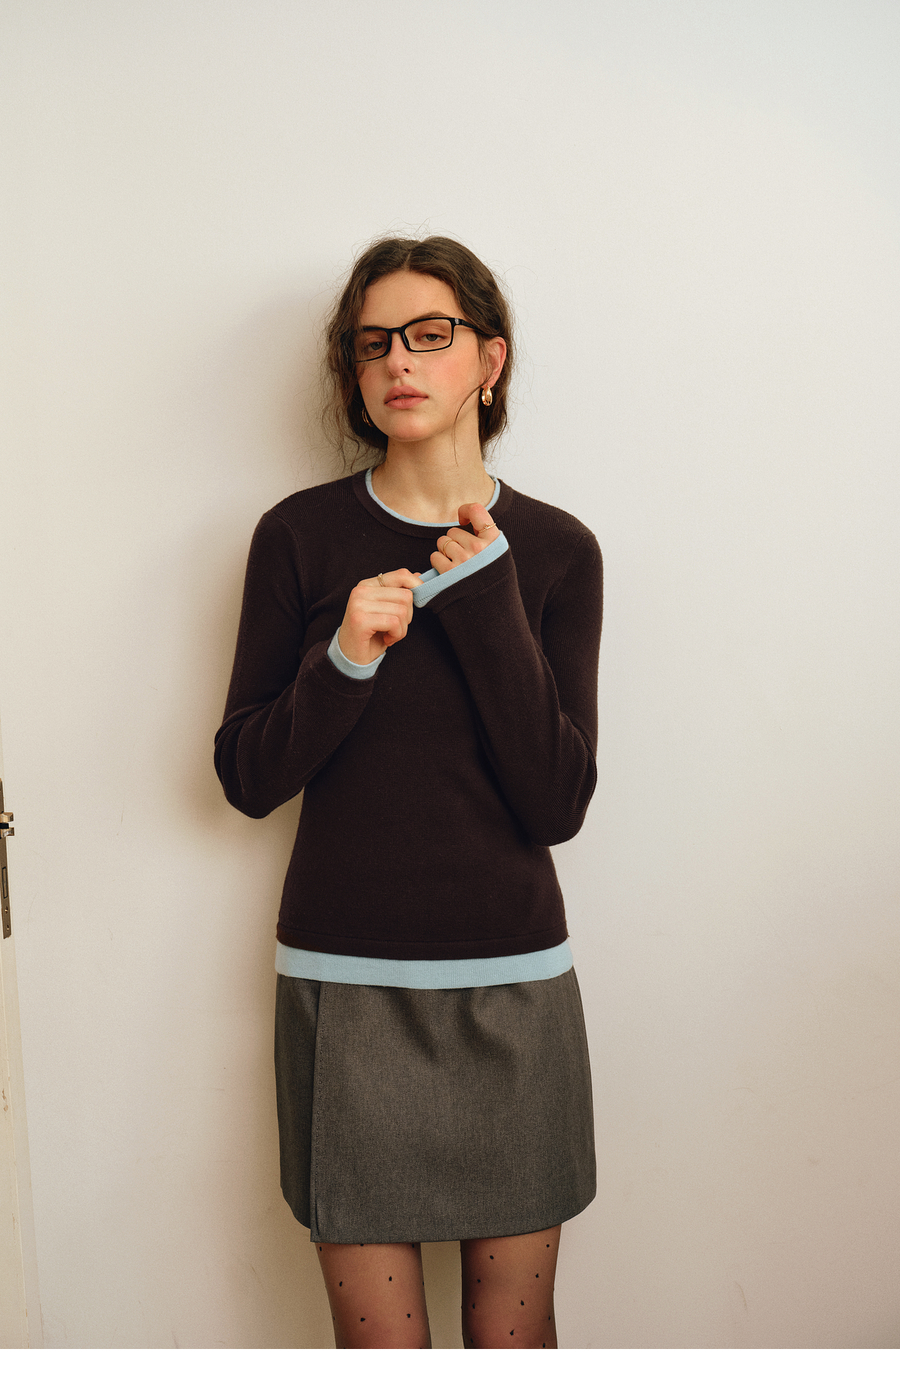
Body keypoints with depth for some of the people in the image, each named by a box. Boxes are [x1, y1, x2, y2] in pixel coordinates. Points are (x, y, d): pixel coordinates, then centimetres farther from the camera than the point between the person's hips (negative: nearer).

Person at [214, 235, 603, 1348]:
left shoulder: (554, 550, 0)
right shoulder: (300, 536, -2)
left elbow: (558, 804, -8)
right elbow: (248, 777, -2)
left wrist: (487, 606, -16)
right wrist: (340, 663, -19)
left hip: (512, 981, 1)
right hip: (345, 981, -1)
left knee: (513, 1339, 13)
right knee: (379, 1348, 6)